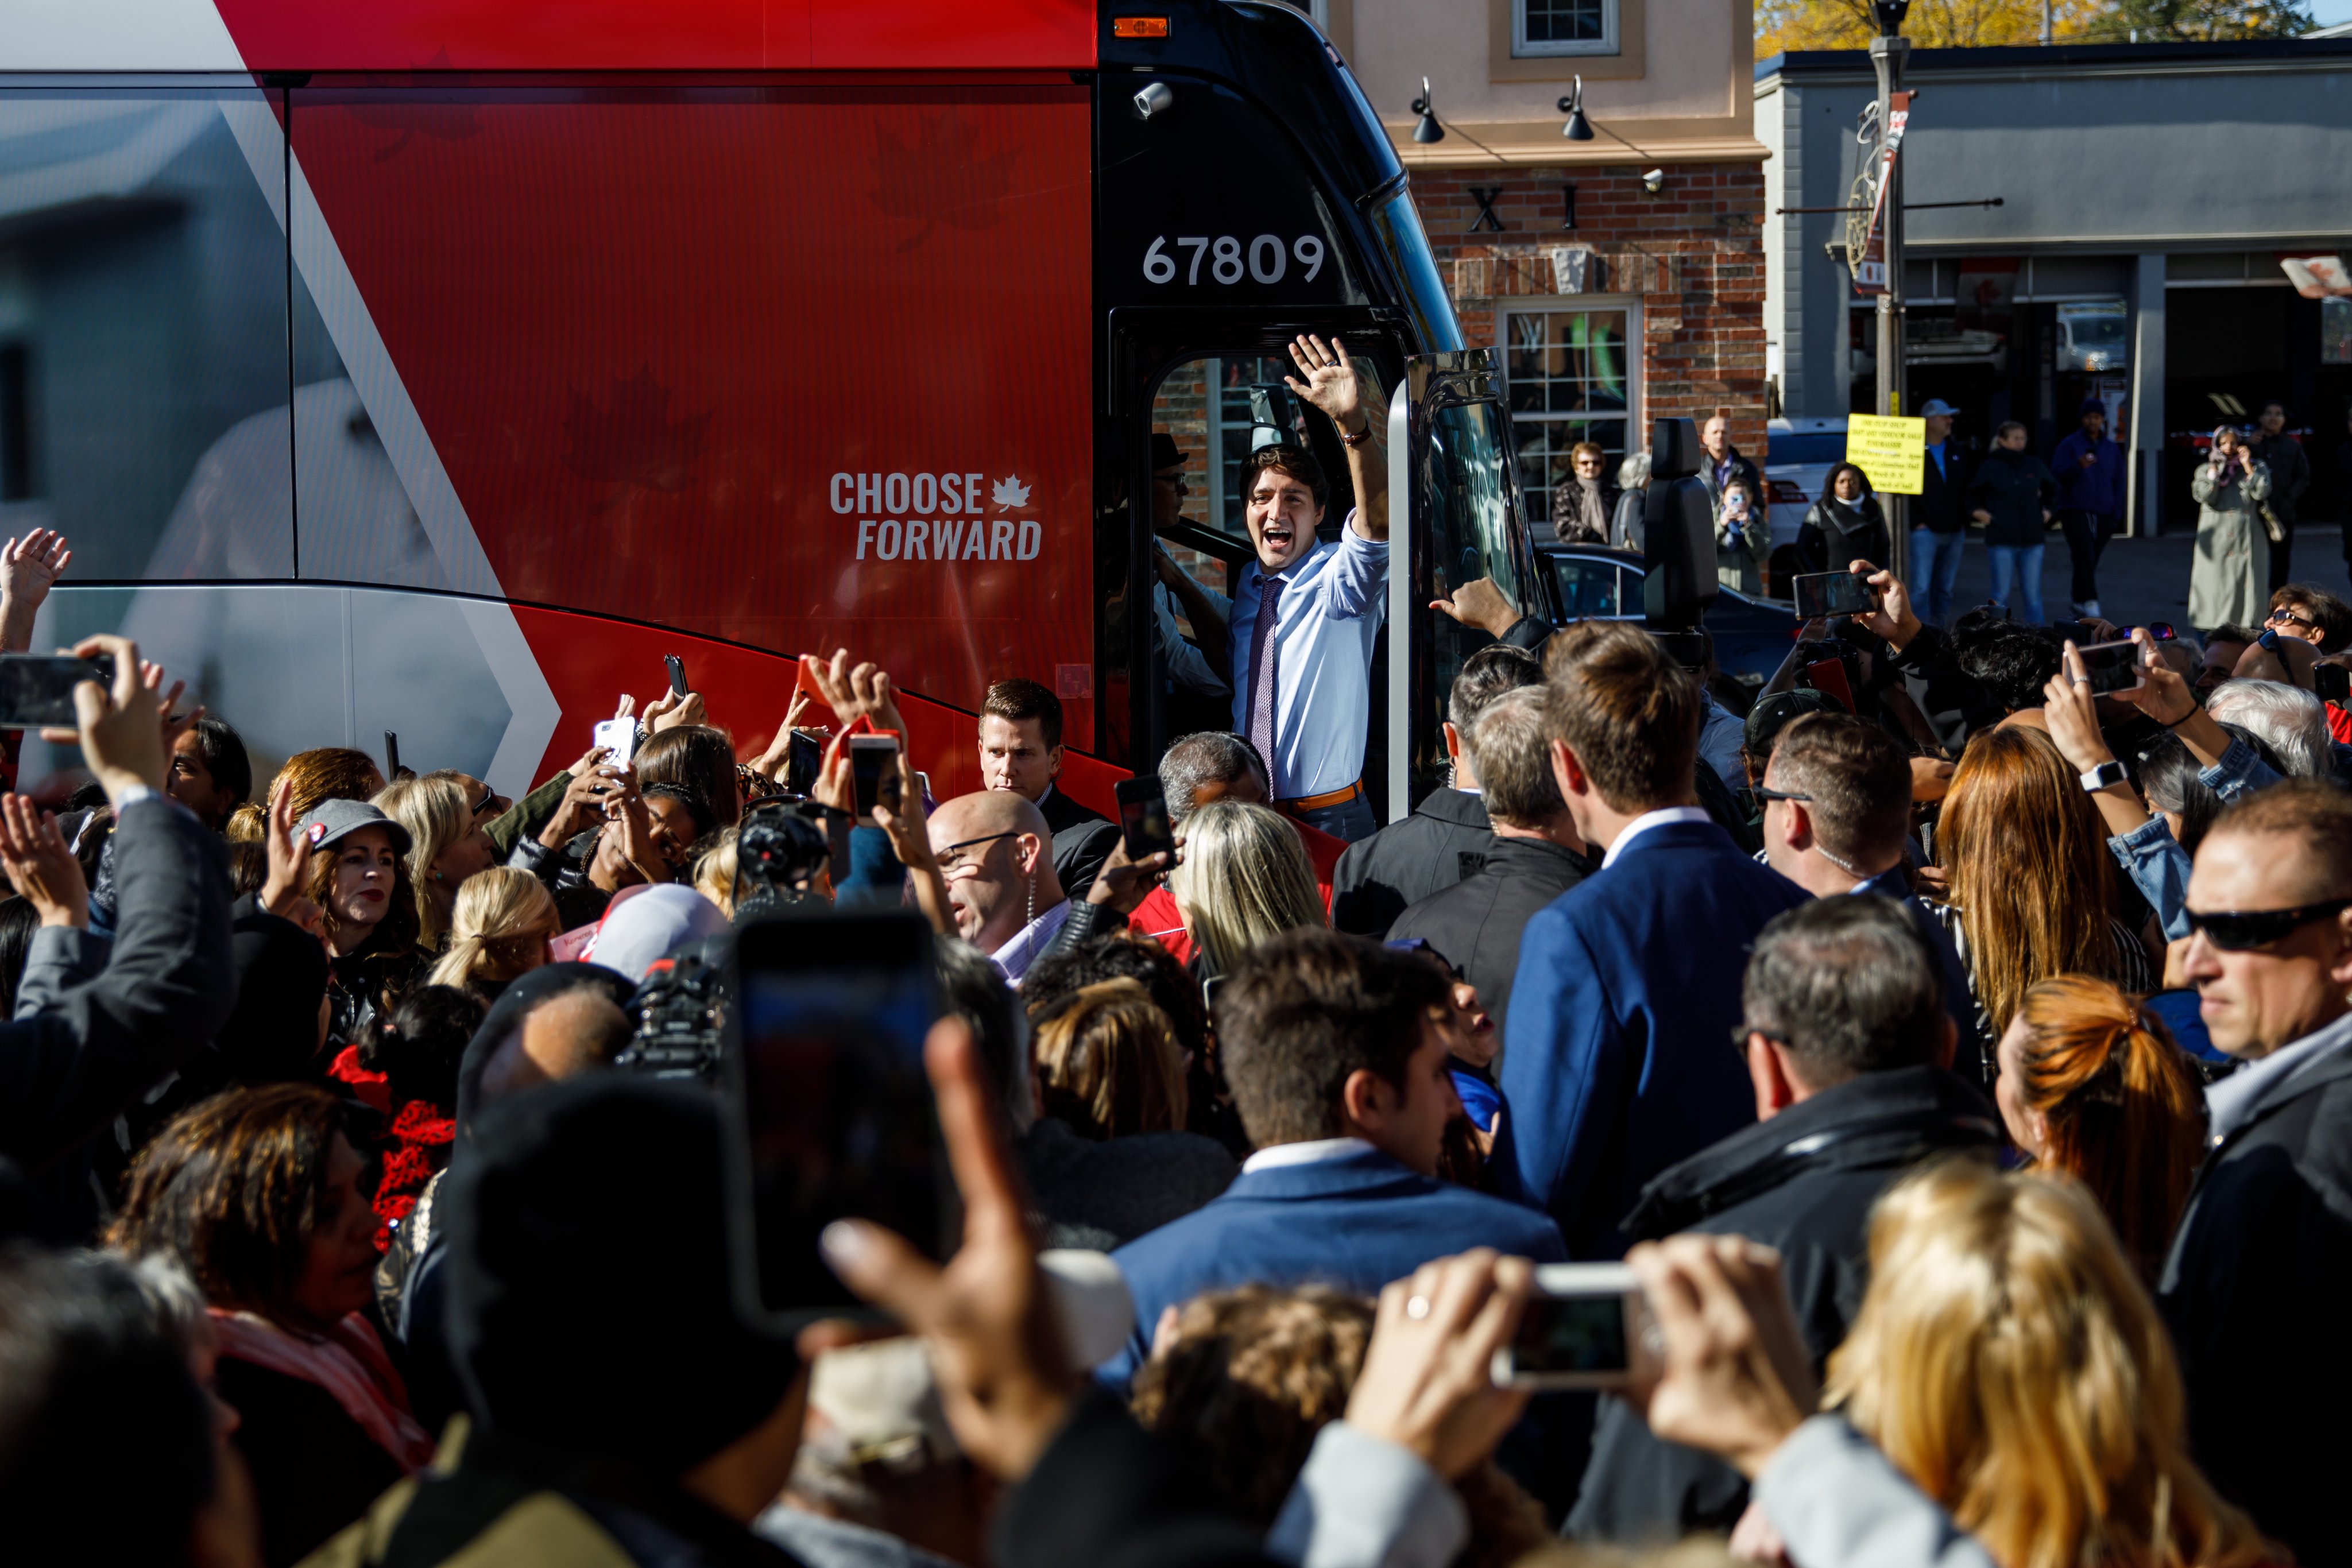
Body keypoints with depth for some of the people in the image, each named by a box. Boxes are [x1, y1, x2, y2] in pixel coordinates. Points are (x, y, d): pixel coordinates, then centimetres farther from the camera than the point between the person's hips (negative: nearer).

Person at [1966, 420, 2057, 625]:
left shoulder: (2034, 465, 7)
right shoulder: (1991, 467, -3)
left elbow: (2052, 489, 26)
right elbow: (1972, 494, 10)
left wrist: (2047, 509, 14)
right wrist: (1976, 511, -6)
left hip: (2032, 539, 3)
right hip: (2002, 540, -3)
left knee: (2032, 592, 5)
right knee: (2001, 592, 0)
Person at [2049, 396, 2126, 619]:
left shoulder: (2112, 449, 14)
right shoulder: (2070, 445, 2)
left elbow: (2119, 484, 16)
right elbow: (2057, 473, -9)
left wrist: (2116, 516, 8)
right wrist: (2078, 466, -28)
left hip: (2103, 515, 4)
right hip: (2076, 513, -4)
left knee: (2091, 563, 7)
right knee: (2085, 558, -17)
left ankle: (2078, 600, 21)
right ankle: (2090, 603, -23)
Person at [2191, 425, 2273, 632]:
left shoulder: (2255, 466, 12)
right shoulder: (2206, 469, 11)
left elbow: (2262, 492, -6)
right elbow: (2205, 496, -7)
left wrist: (2247, 466, -5)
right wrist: (2214, 469, -5)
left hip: (2248, 537, 1)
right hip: (2218, 540, -1)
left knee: (2248, 588, -3)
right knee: (2217, 587, -4)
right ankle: (2213, 636, -1)